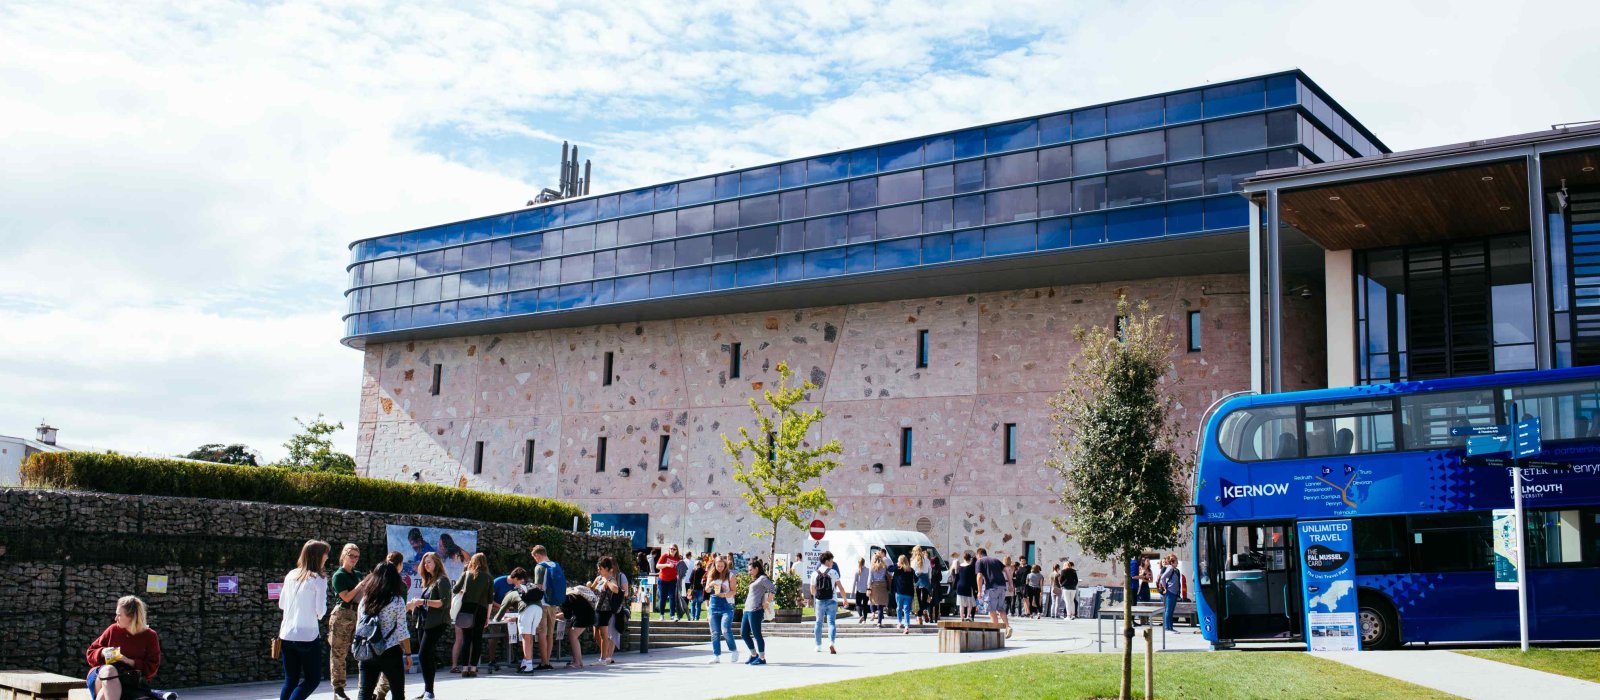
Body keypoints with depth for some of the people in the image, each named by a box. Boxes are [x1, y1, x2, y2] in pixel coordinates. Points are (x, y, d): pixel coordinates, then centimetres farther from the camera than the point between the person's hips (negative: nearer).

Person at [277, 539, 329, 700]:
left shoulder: (291, 575, 6)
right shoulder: (318, 580, -10)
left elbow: (281, 604, 14)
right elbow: (321, 611, -11)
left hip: (287, 635, 6)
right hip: (308, 636, -6)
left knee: (290, 681, 12)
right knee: (313, 679, 6)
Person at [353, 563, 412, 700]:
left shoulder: (365, 599, 3)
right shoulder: (397, 601, -8)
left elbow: (359, 627, 10)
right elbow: (402, 631, -9)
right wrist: (408, 654, 0)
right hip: (391, 653, -3)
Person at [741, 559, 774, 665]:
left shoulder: (762, 579, -6)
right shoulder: (754, 580, 22)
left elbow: (773, 589, -17)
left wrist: (767, 603, -15)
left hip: (755, 610, -10)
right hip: (747, 610, 10)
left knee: (756, 634, -6)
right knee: (745, 634, 12)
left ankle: (762, 658, 1)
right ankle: (754, 655, 23)